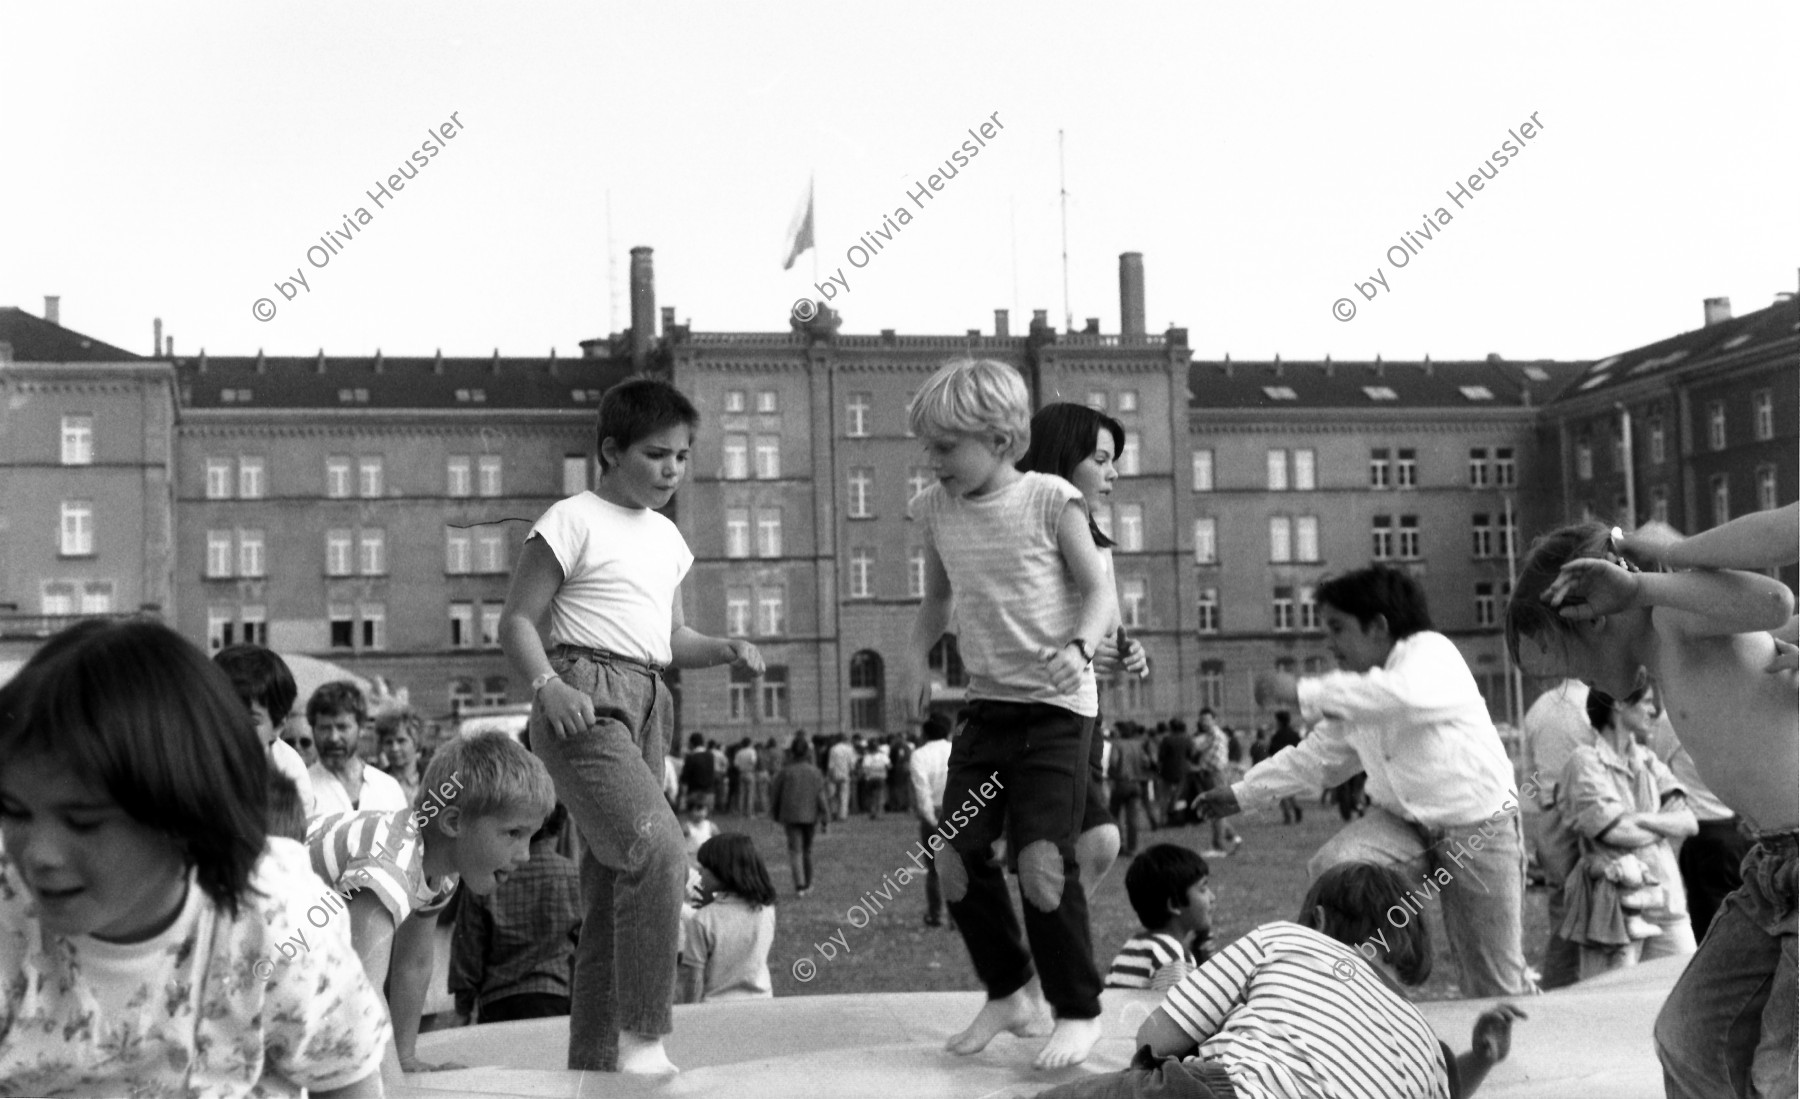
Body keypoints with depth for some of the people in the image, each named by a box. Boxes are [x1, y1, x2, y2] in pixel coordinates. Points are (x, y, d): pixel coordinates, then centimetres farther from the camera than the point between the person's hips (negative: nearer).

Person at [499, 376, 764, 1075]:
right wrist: (548, 685, -24)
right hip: (585, 701, -8)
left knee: (614, 889, 9)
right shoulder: (574, 521, -3)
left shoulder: (667, 537, 20)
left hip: (646, 708, 8)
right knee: (659, 850, -25)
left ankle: (592, 1059, 17)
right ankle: (641, 1038, -17)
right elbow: (516, 621, -6)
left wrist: (725, 649, 3)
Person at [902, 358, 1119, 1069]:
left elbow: (1100, 593, -8)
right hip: (987, 701, 6)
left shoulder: (1049, 499, -10)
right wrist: (918, 653, 2)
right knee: (958, 858, 3)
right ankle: (1008, 992, 26)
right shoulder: (935, 509, 4)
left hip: (1056, 704, -6)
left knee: (1041, 858, -12)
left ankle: (1078, 1011, 8)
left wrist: (1078, 649, -26)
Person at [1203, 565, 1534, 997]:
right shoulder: (1355, 695, 10)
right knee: (1333, 864, -24)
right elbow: (1318, 756, 20)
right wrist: (1242, 792, 17)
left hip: (1480, 826, -6)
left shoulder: (1430, 651, -14)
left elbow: (1402, 694, -37)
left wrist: (1303, 693, -36)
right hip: (1407, 823, 6)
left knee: (1493, 982, -1)